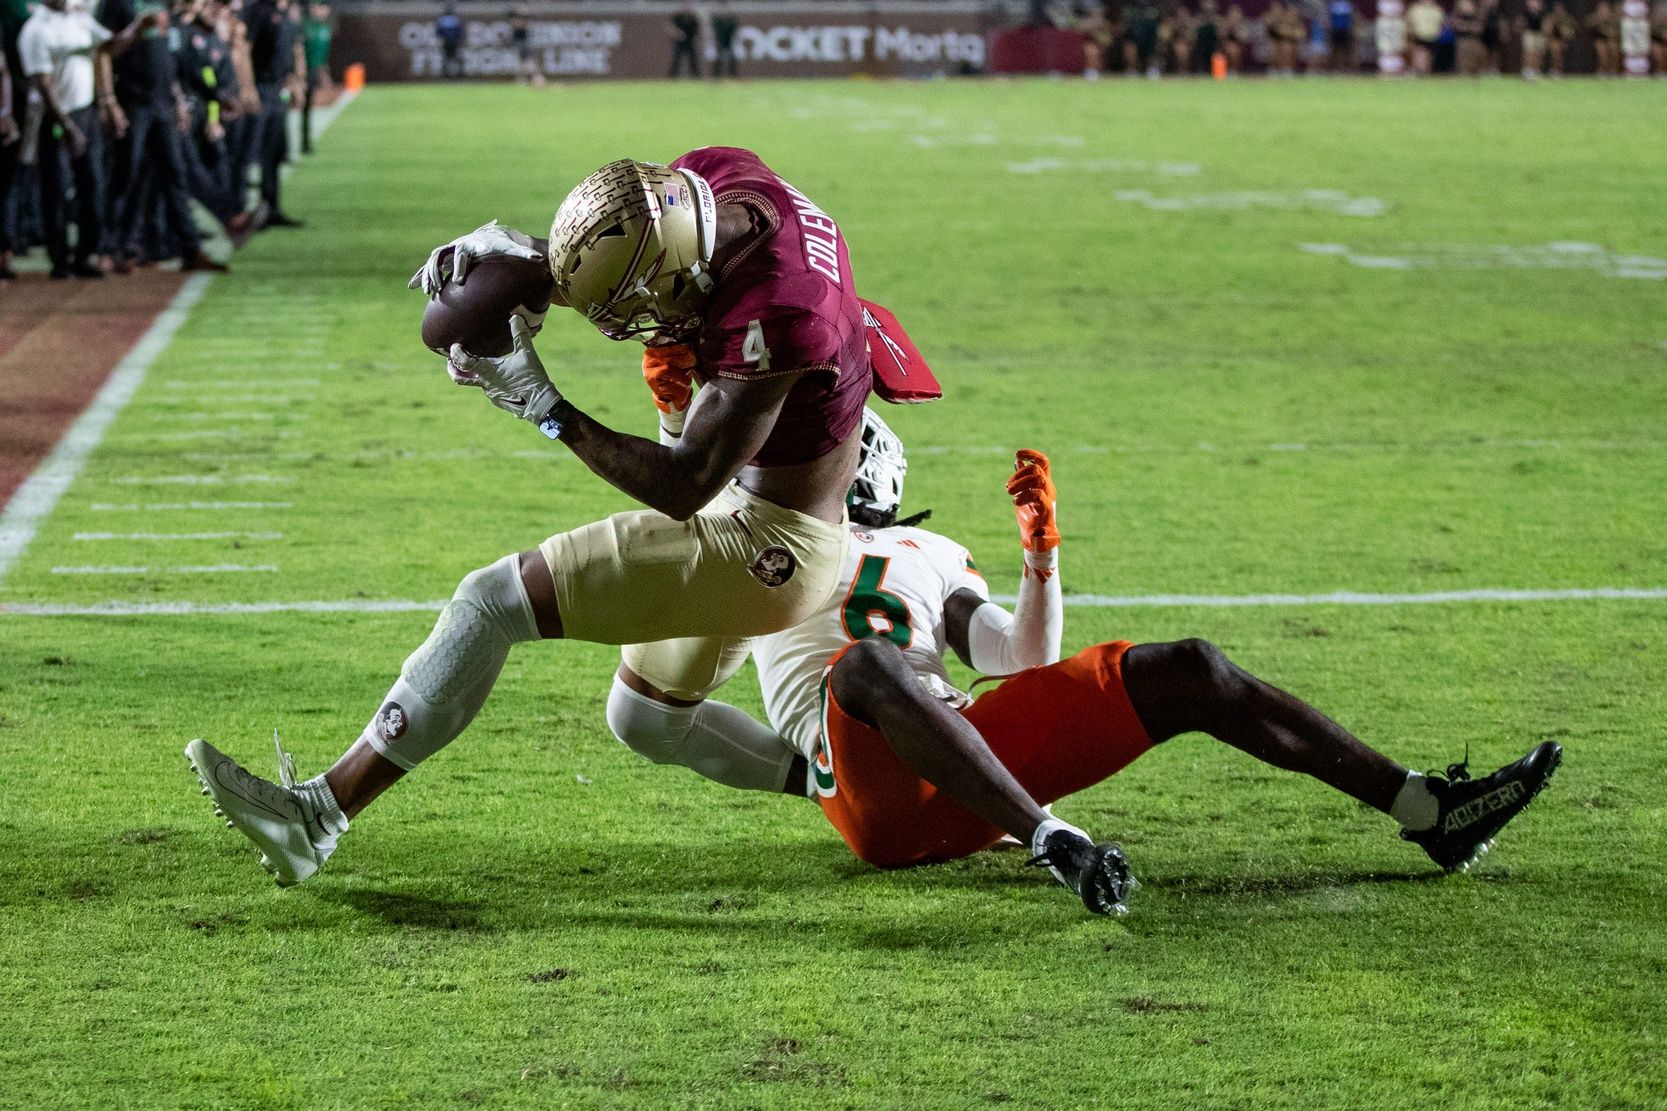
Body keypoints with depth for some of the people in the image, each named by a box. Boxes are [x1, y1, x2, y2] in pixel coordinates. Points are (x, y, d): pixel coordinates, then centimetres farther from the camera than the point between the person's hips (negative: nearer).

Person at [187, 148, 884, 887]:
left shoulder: (767, 324, -35)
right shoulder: (712, 175, -11)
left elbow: (684, 489, -25)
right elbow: (584, 264, 6)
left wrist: (546, 408, -26)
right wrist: (500, 247, -14)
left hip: (762, 548, -10)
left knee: (493, 602, -10)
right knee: (649, 718, 27)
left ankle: (319, 813, -6)